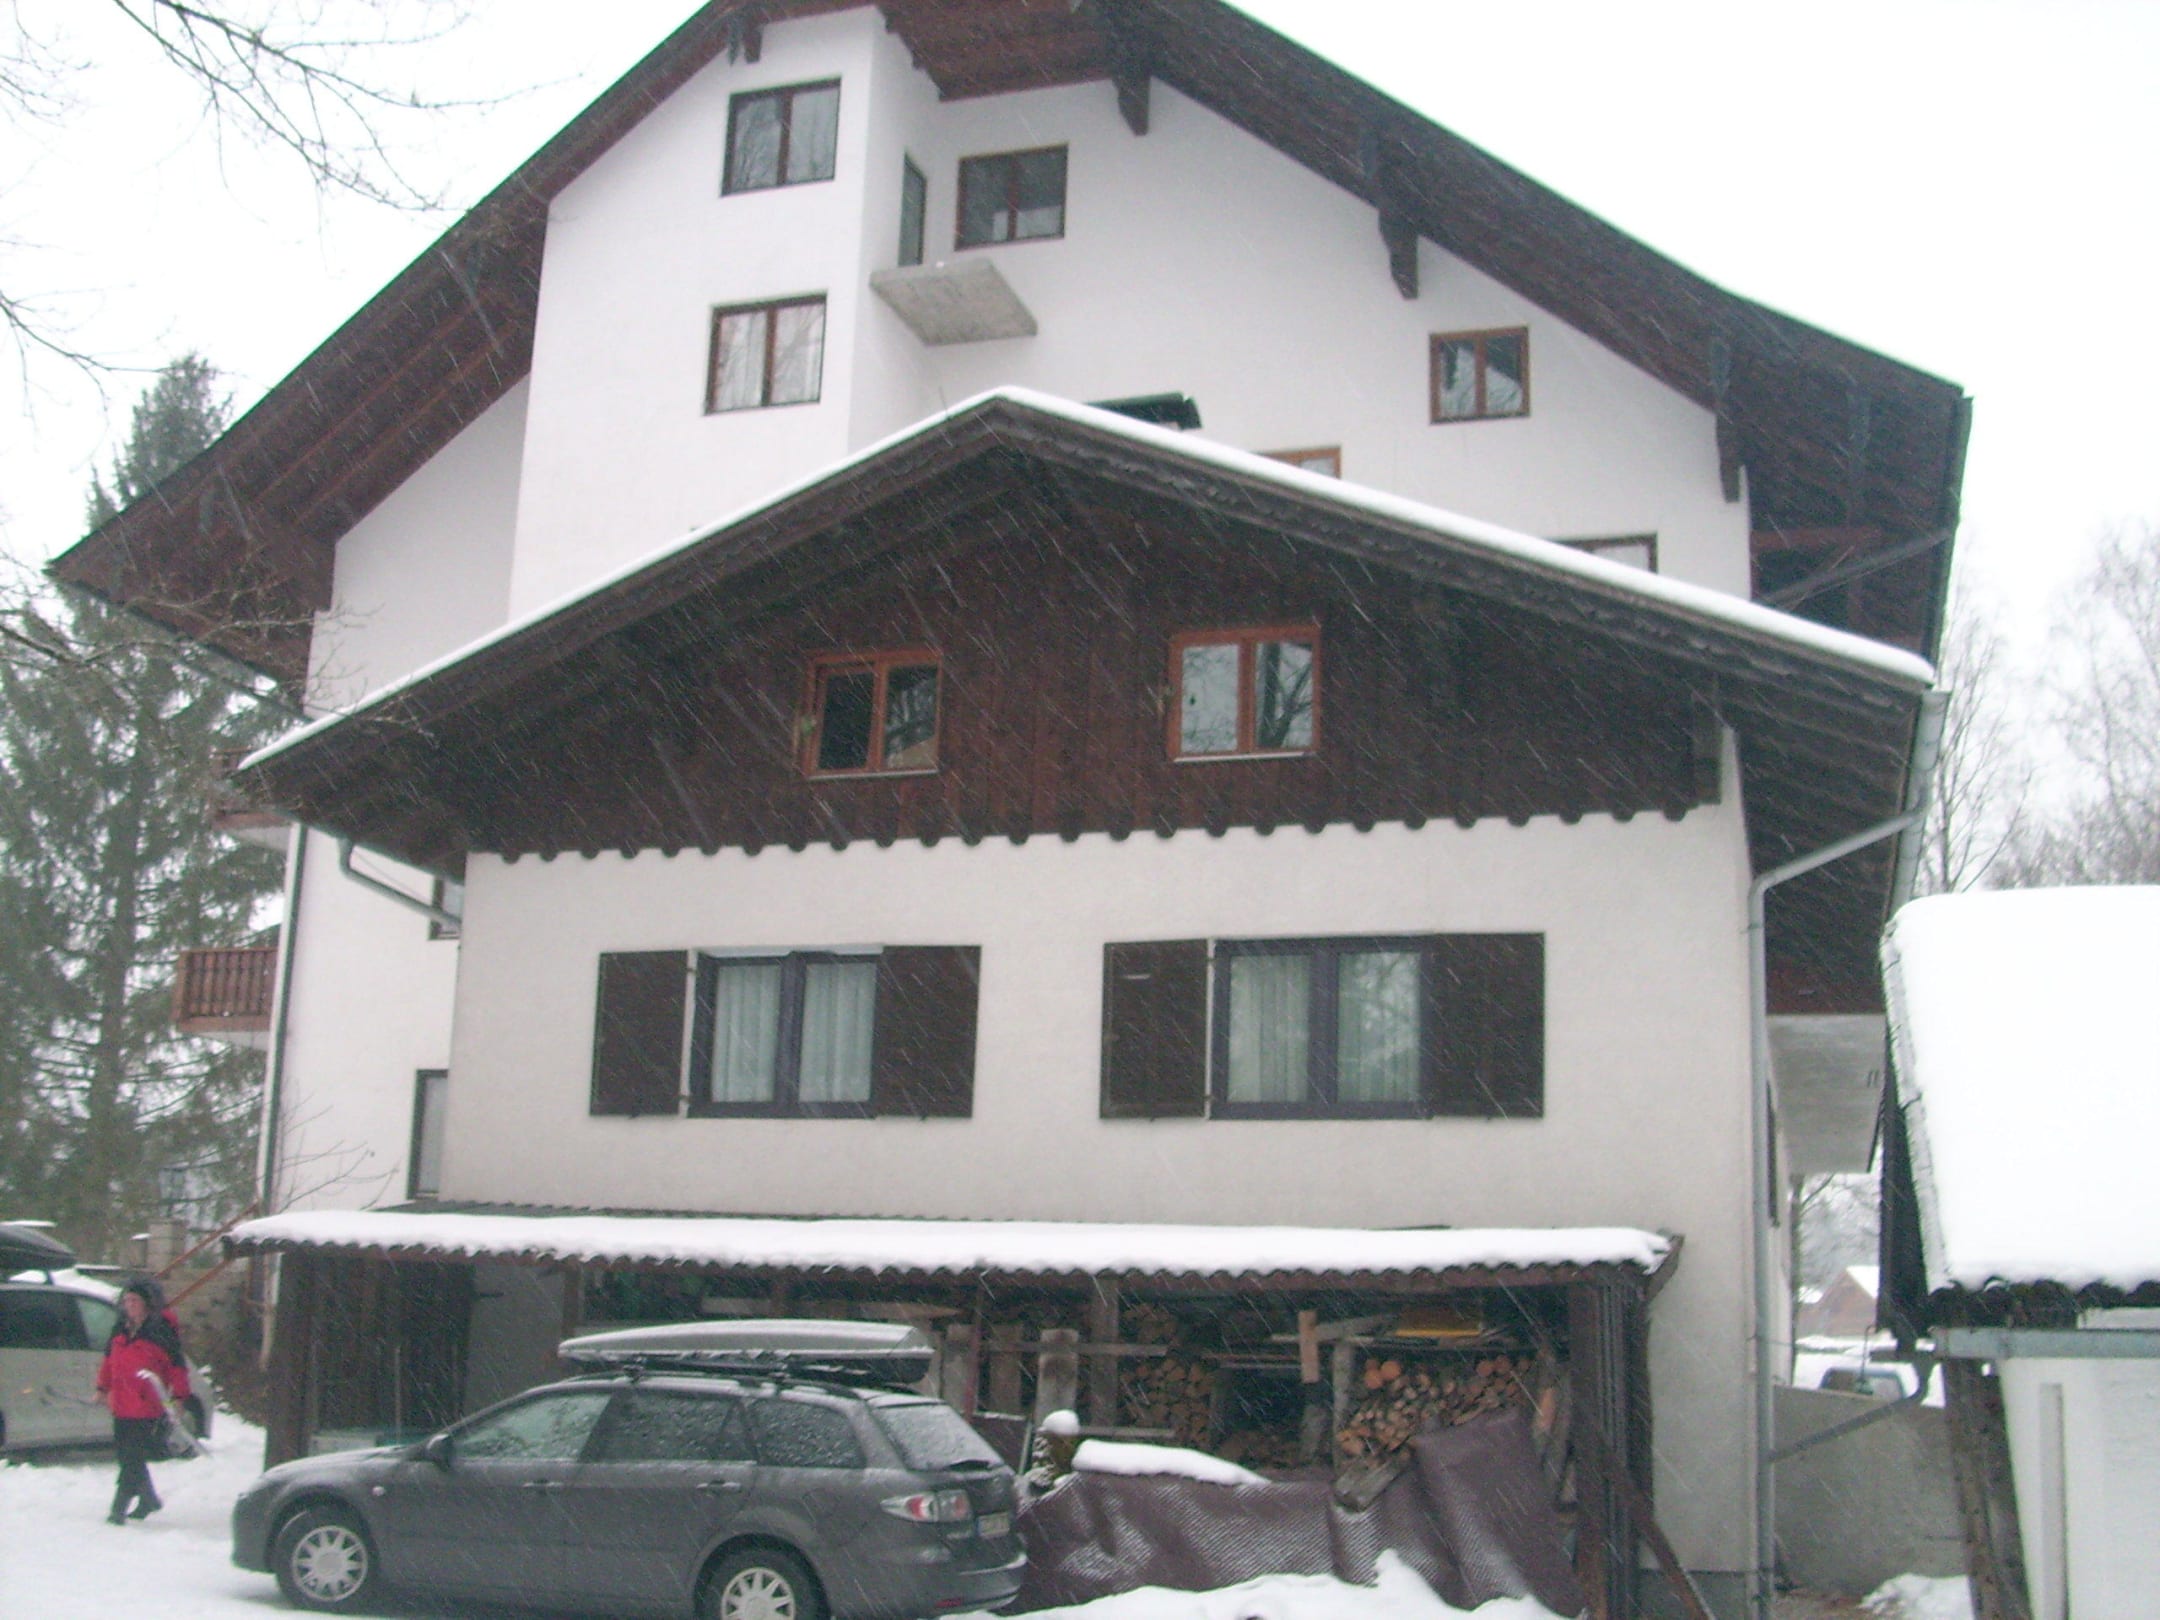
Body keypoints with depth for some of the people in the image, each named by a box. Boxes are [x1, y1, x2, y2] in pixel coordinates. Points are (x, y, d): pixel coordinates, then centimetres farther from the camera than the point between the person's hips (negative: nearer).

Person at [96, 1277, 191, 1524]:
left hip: (146, 1405, -7)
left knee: (133, 1457, -8)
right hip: (121, 1404, 7)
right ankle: (149, 1499, 29)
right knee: (124, 1453, 14)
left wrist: (178, 1396, -8)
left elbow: (177, 1365, -6)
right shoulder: (121, 1329, 11)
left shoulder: (161, 1330, -8)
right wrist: (103, 1388, 20)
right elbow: (109, 1359, 23)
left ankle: (119, 1508, -5)